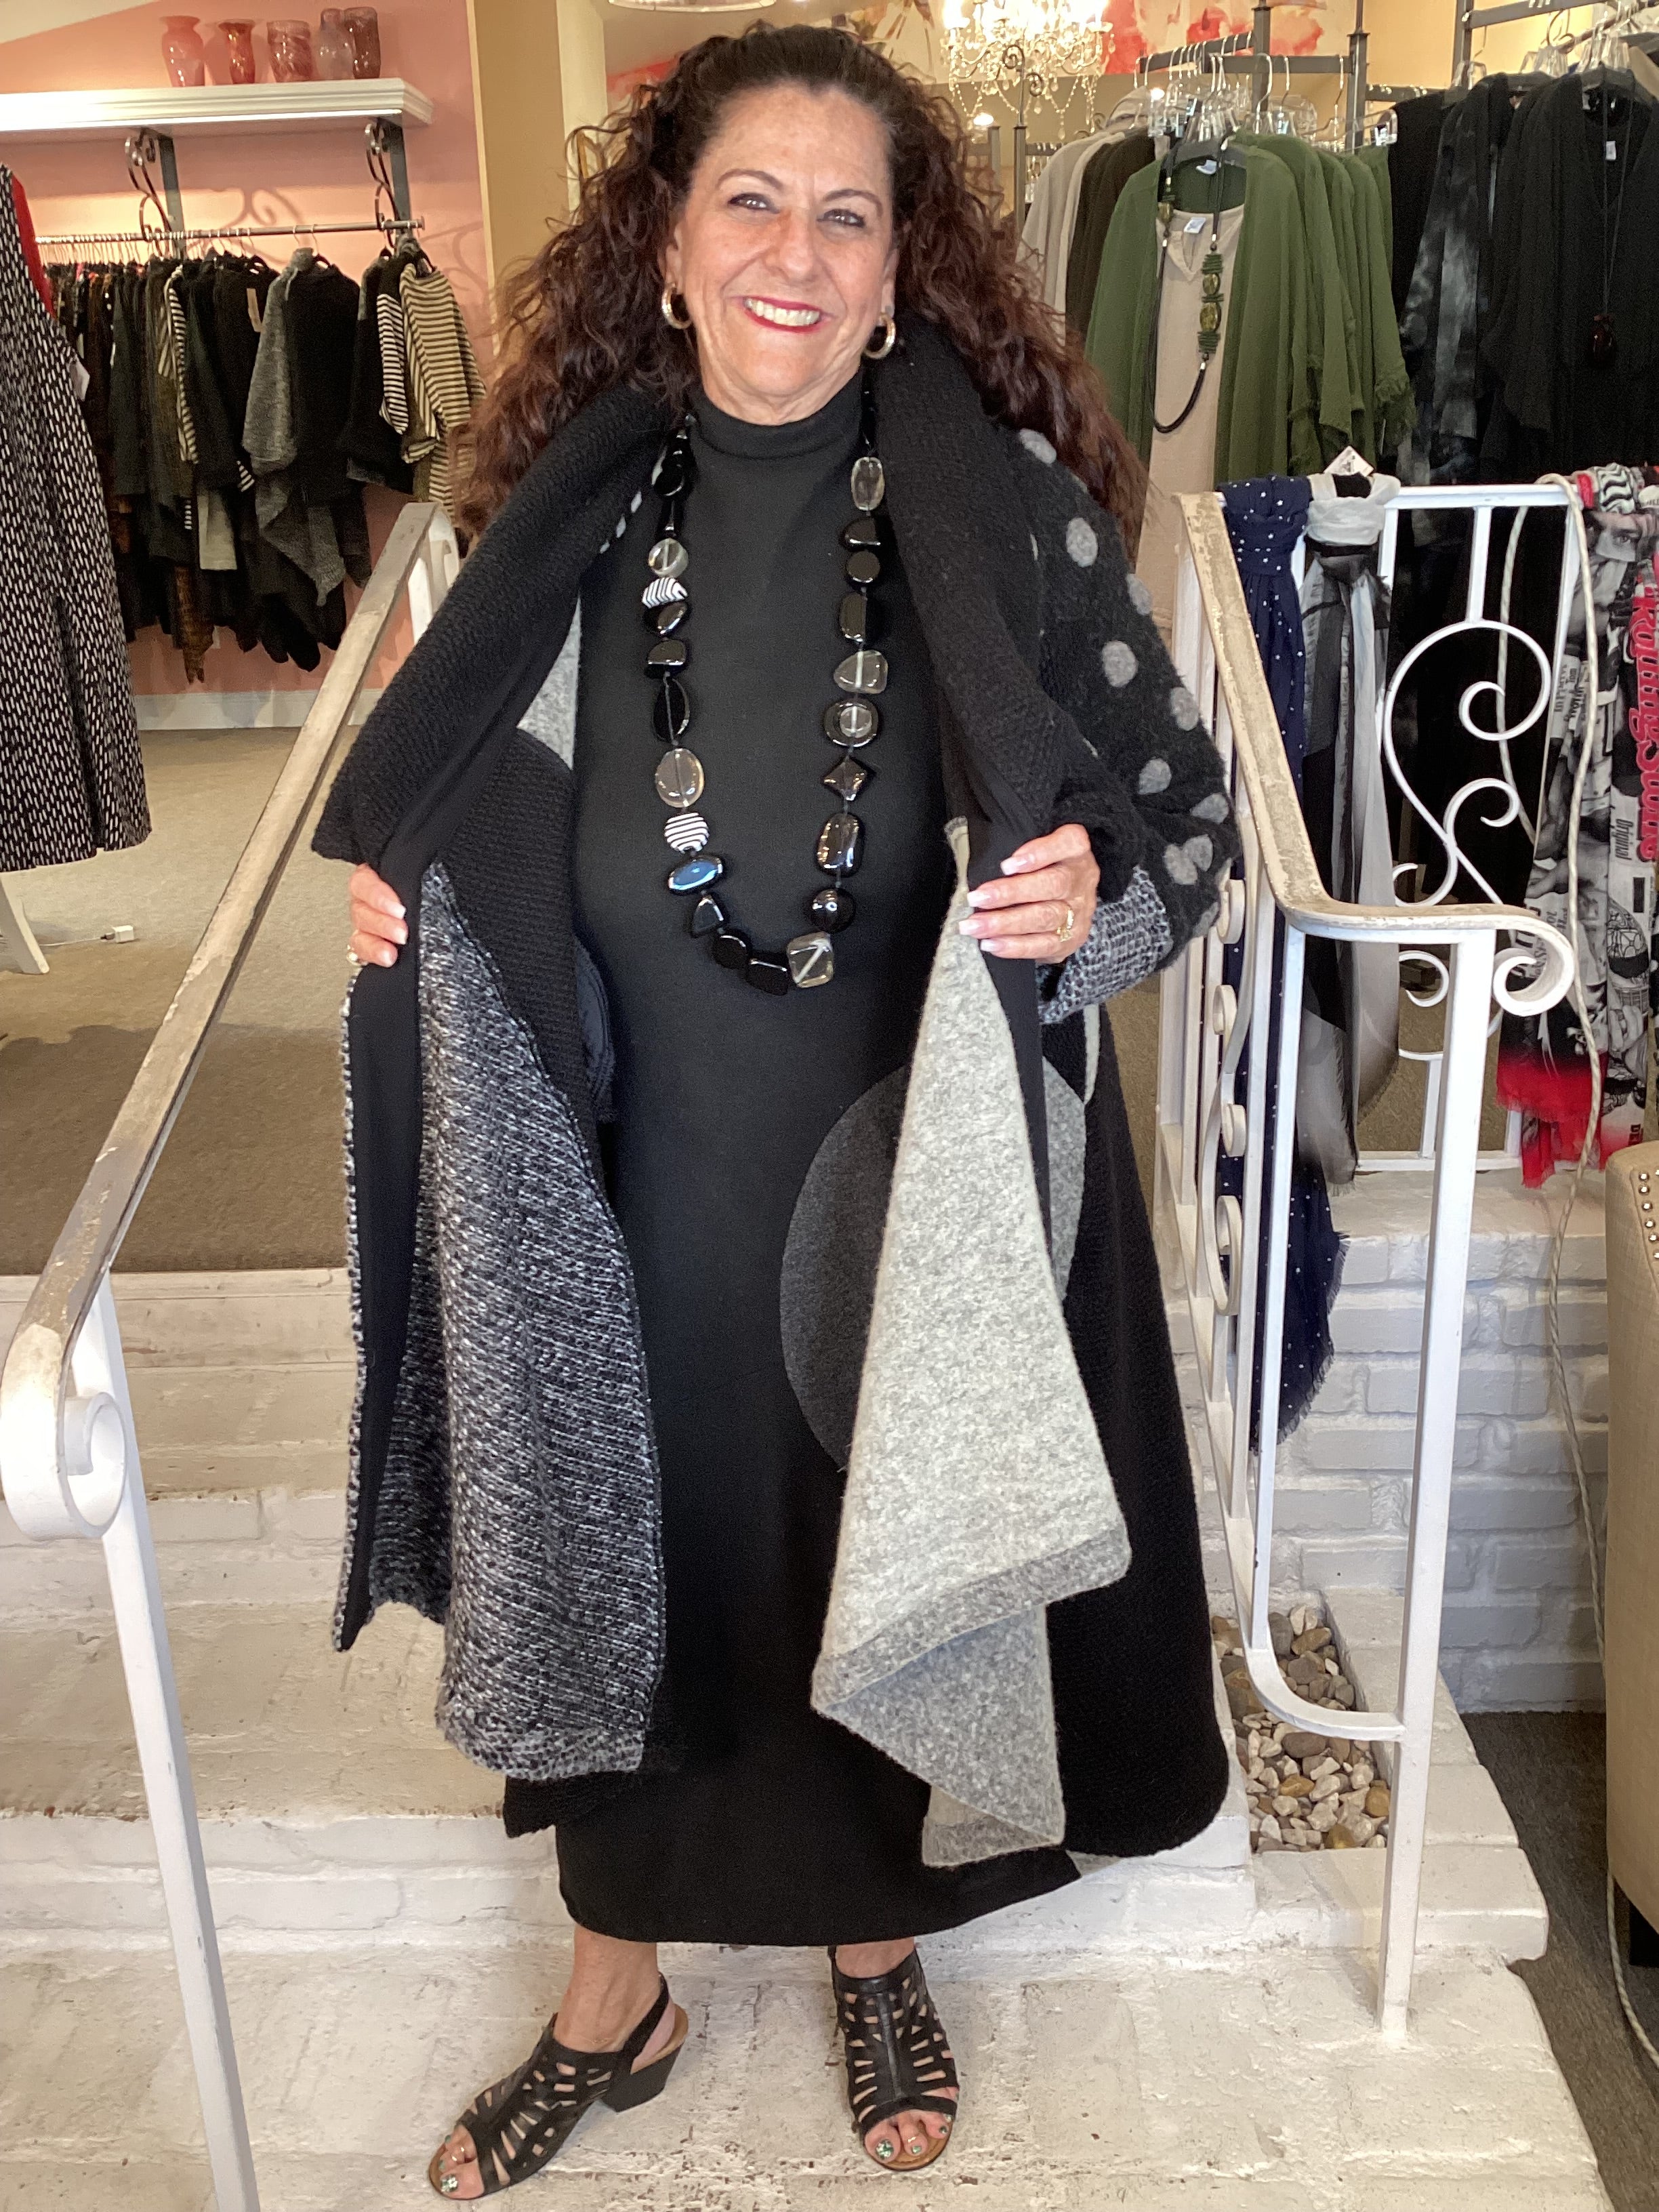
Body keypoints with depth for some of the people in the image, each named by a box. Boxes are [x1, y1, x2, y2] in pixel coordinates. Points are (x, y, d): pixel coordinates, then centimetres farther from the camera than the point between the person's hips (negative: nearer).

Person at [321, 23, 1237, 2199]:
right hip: (645, 1179, 2)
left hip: (912, 1185, -1)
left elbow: (1186, 796, -4)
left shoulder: (999, 508, -9)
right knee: (632, 1548, 16)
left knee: (895, 1546, 16)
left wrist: (1096, 899, -25)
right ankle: (616, 1989, 43)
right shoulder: (571, 512, -2)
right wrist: (395, 888, -9)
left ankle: (878, 1943, 47)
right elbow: (471, 814, 11)